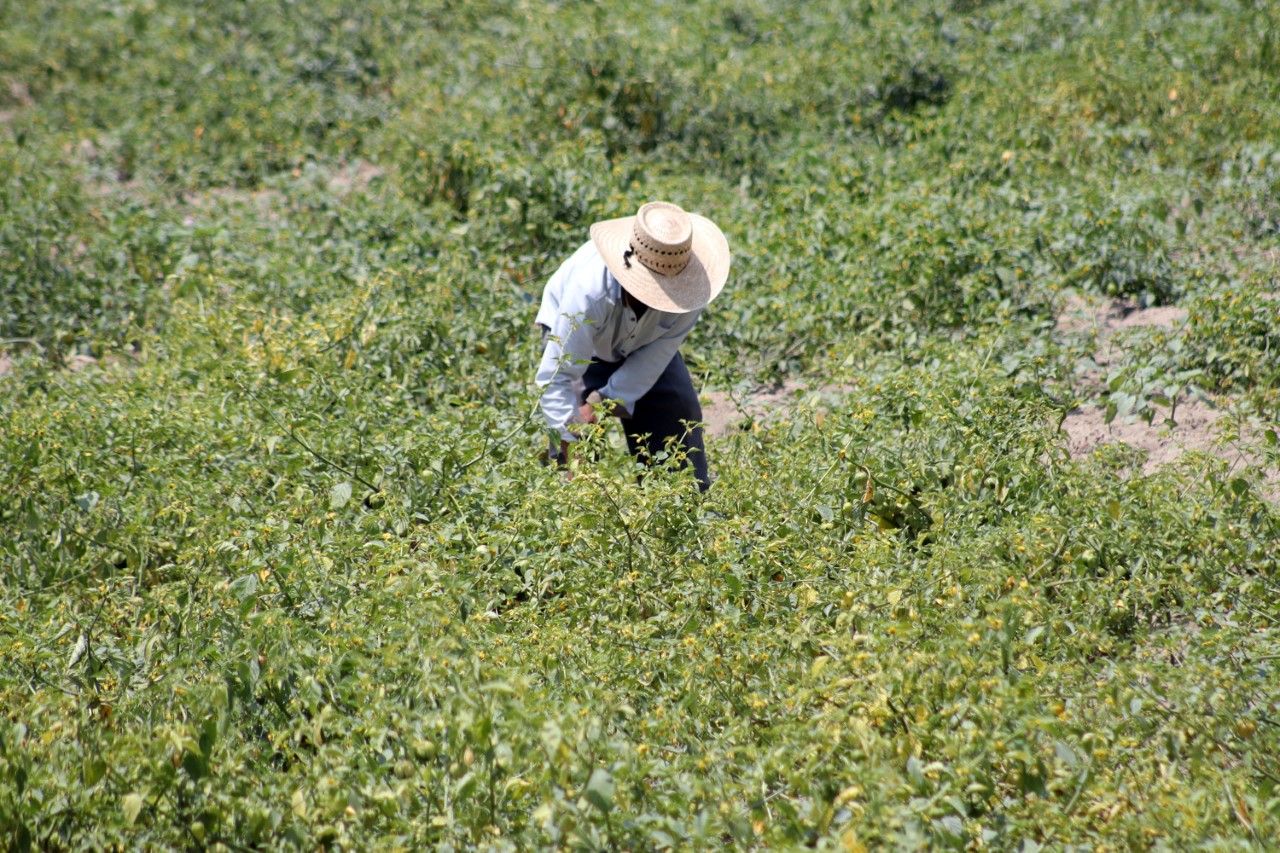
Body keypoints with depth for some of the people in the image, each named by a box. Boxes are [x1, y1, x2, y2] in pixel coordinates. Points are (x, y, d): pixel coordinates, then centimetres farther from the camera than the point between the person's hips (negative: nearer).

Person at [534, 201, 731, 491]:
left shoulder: (690, 281, -35)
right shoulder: (590, 291, -45)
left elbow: (659, 353, -24)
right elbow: (556, 378, -40)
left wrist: (607, 400, -31)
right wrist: (572, 447, -44)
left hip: (648, 344, 4)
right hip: (576, 332, -3)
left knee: (679, 412, -2)